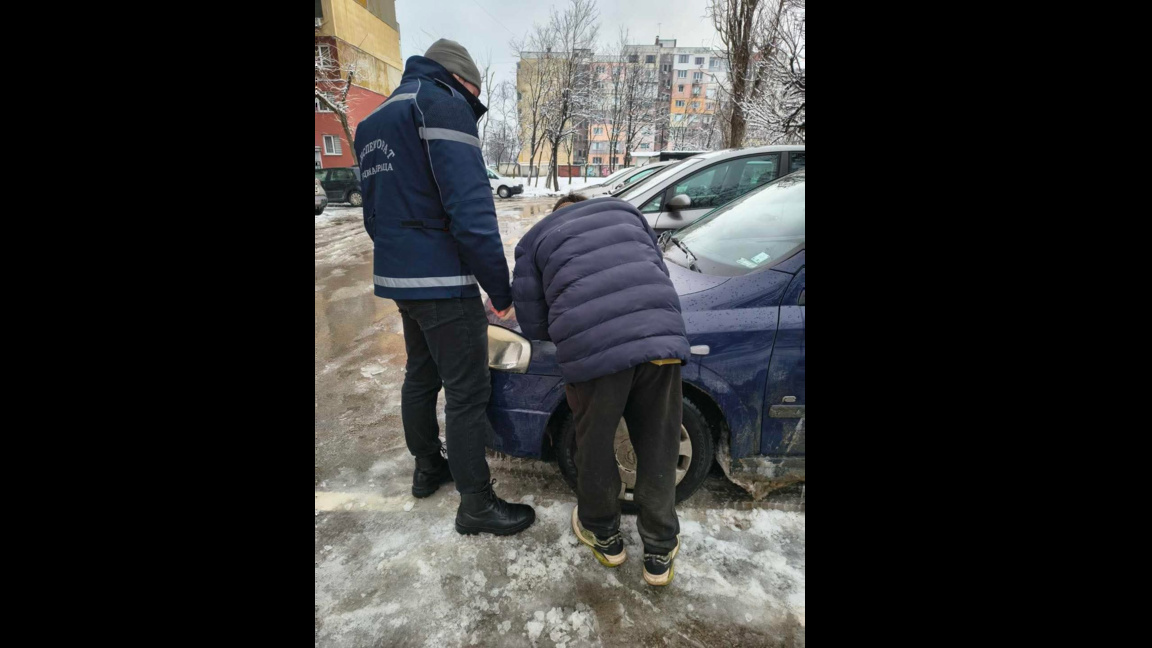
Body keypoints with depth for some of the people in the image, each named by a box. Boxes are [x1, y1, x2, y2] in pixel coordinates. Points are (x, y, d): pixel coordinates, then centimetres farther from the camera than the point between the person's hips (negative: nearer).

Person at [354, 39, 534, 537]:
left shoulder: (374, 122, 21)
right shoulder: (442, 103, -9)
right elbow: (470, 209, -20)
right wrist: (501, 289, -15)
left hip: (398, 277, 10)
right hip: (442, 282, -9)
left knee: (421, 376, 20)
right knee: (467, 393, -2)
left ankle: (427, 468, 36)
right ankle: (476, 505, 11)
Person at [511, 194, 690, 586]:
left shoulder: (534, 239, 22)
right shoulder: (623, 210, 29)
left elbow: (533, 324, 18)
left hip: (594, 348, -2)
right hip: (662, 336, 3)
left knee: (596, 446, 20)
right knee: (659, 448, 17)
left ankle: (604, 535, 43)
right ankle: (660, 552, 34)